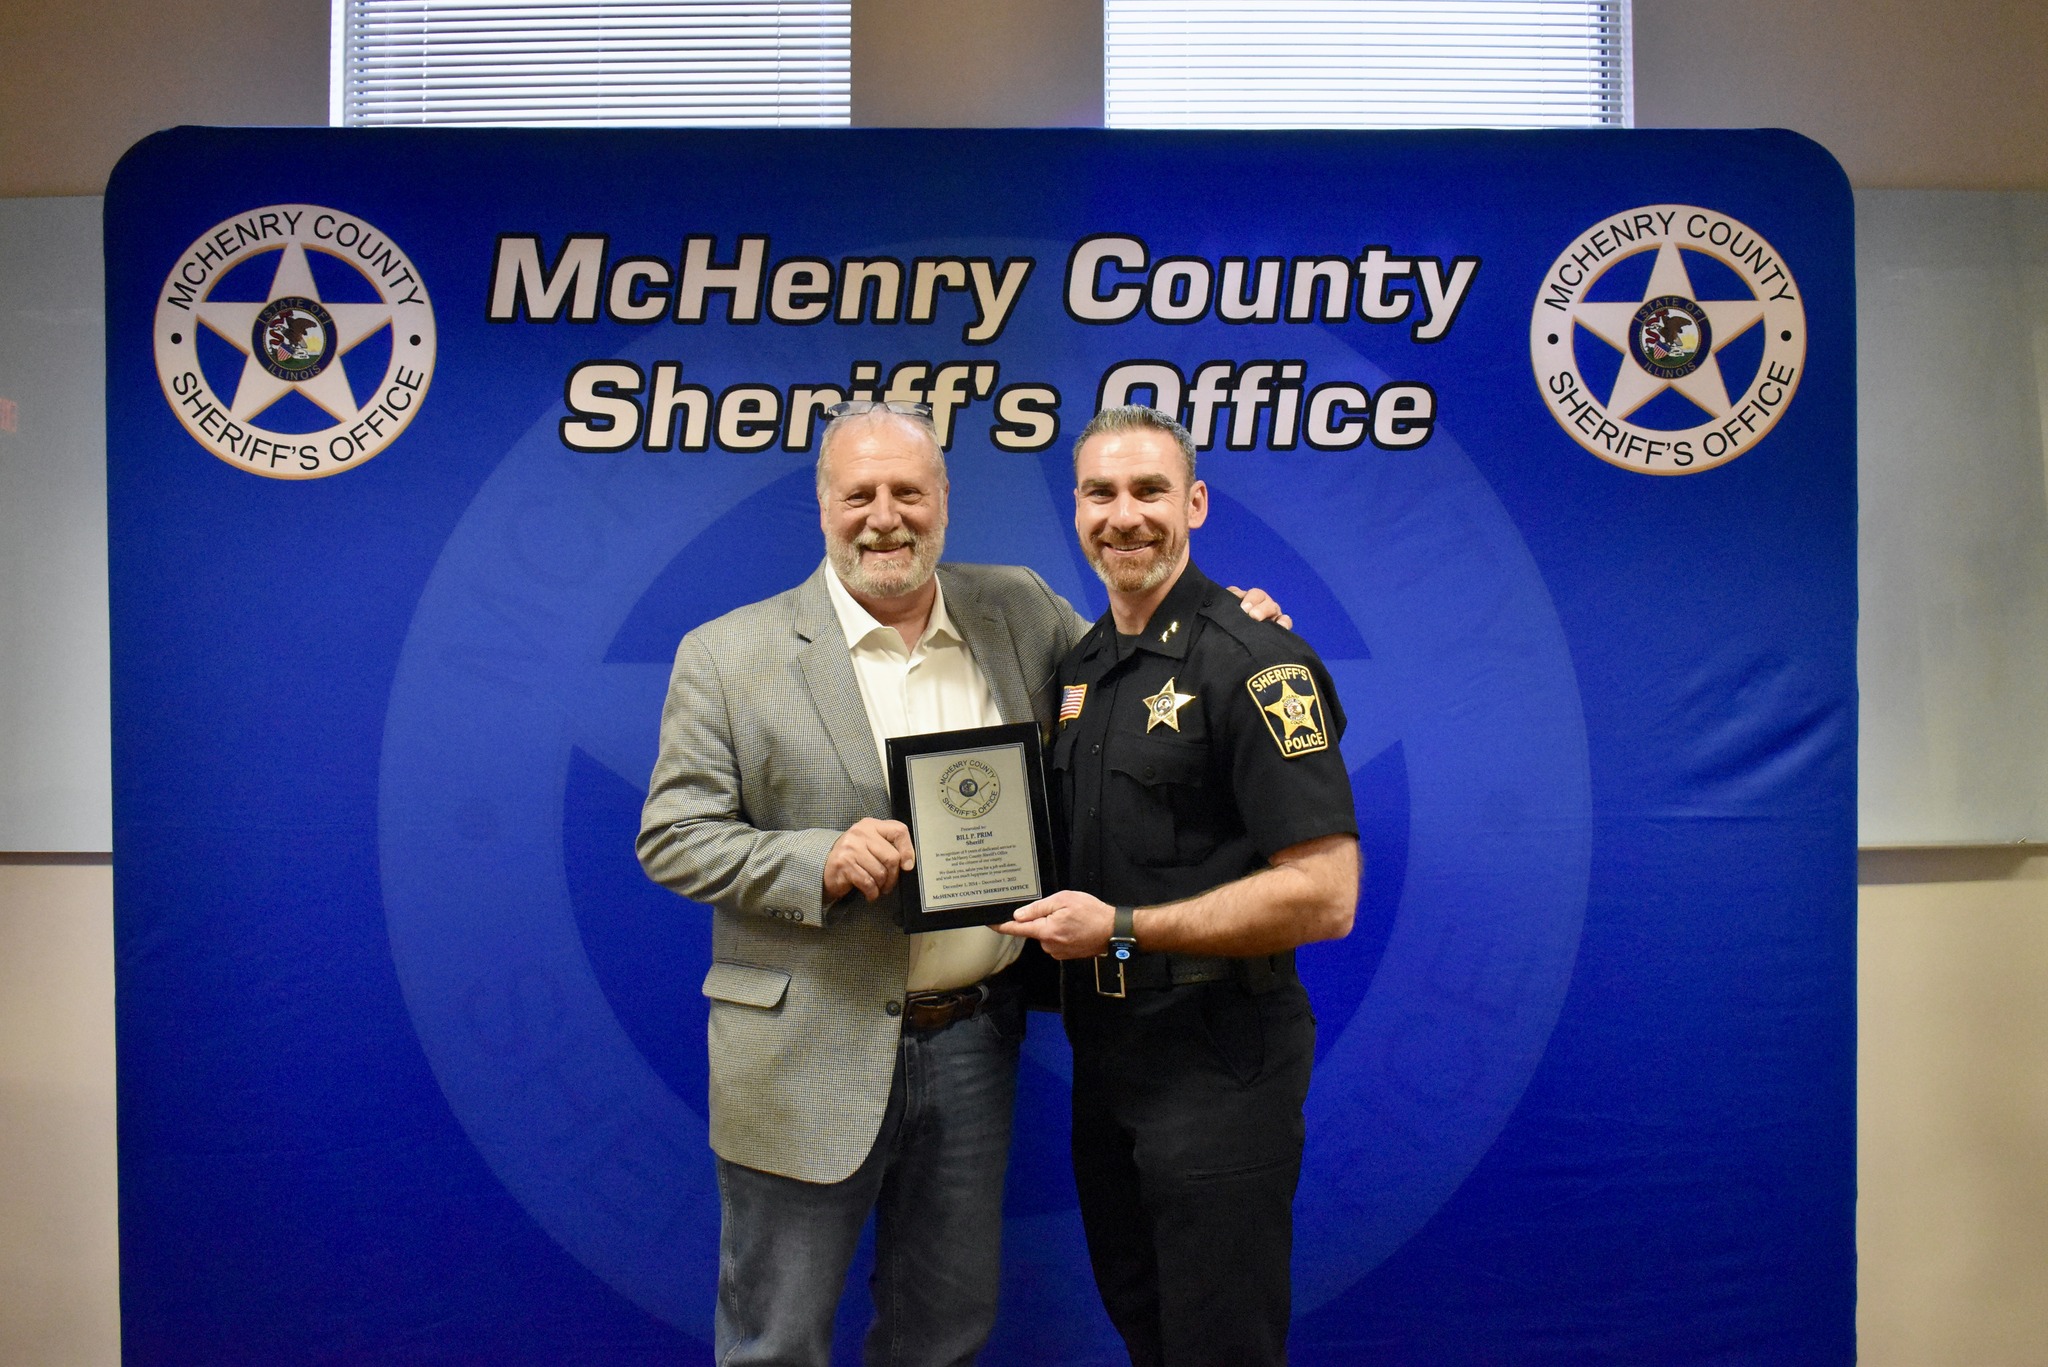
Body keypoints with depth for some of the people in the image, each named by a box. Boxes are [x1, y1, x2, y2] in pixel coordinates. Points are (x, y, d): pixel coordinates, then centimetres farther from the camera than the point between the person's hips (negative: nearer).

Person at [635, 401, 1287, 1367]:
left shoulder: (1017, 611, 4)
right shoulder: (730, 655, -7)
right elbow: (671, 837, -7)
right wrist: (820, 862, -22)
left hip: (974, 1042, 4)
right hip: (809, 1059, -3)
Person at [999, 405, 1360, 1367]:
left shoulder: (1254, 663, -17)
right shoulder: (1079, 665, 8)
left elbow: (1324, 895, -23)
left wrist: (1121, 928, -21)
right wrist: (1047, 916, 1)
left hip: (1217, 1061, -7)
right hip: (1103, 1053, 8)